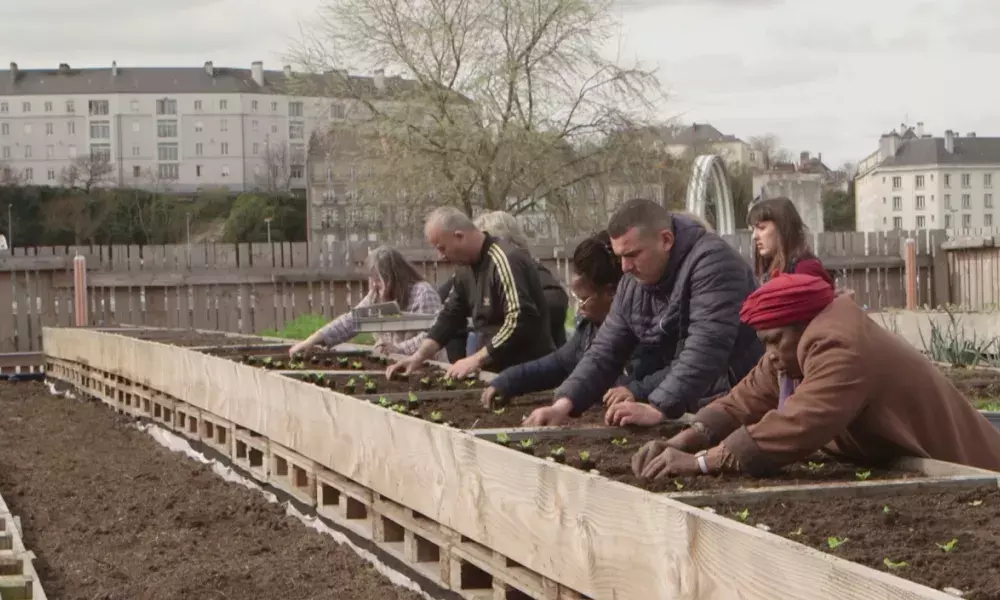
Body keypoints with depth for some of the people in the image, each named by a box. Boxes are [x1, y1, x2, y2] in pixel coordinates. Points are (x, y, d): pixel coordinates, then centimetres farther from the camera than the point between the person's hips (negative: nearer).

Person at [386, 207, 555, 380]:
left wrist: (477, 359, -24)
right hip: (495, 370, 8)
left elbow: (520, 320, -27)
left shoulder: (506, 261, -19)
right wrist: (418, 356, 5)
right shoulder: (468, 268, 9)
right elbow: (450, 316, 15)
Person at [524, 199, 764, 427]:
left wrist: (658, 409, -34)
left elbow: (705, 349, -29)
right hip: (694, 406, 7)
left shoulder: (711, 263, -20)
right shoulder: (633, 284, 4)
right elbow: (605, 351, 6)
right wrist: (564, 403, -10)